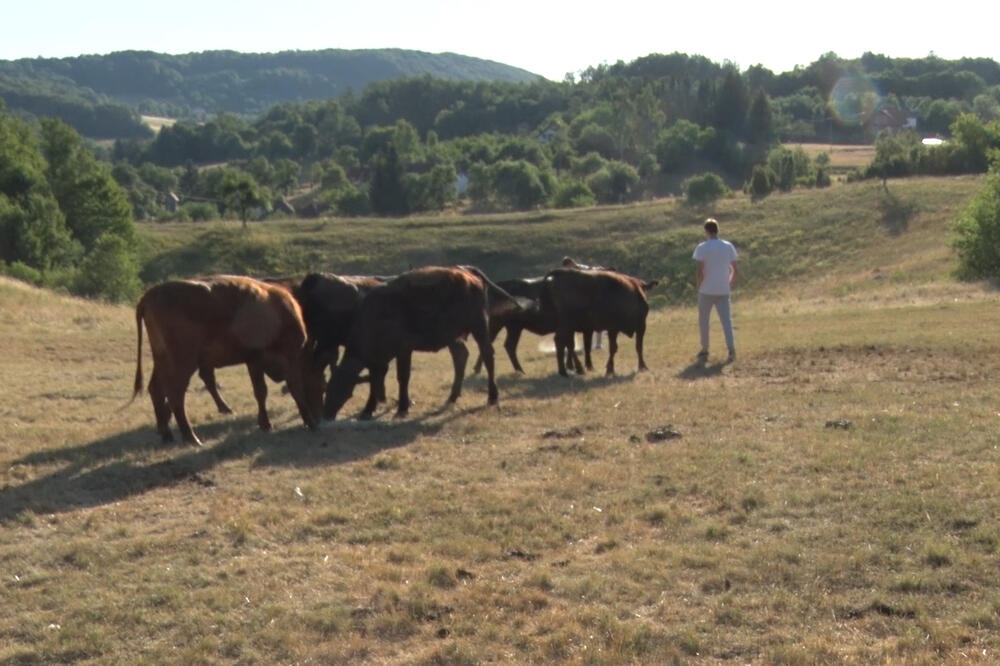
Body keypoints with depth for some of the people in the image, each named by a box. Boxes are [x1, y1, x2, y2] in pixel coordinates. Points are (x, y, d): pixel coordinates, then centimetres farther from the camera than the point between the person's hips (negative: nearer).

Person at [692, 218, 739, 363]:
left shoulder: (702, 247, -8)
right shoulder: (728, 246, 4)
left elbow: (700, 272, -14)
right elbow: (735, 272, 4)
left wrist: (699, 287, 0)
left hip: (706, 291, -3)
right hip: (723, 291, 3)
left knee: (703, 320, 13)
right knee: (726, 320, 2)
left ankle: (704, 351, 19)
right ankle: (731, 348, -17)